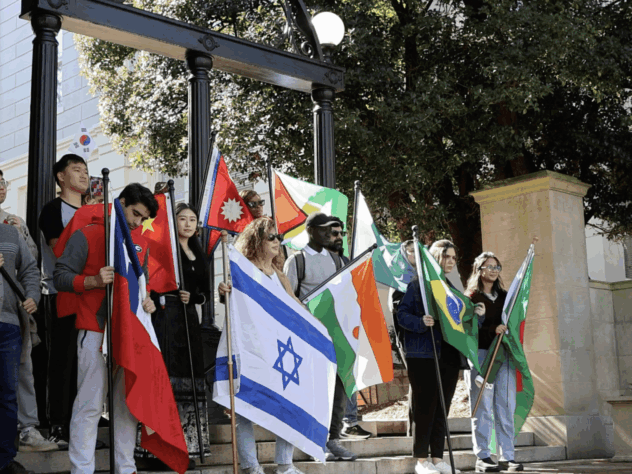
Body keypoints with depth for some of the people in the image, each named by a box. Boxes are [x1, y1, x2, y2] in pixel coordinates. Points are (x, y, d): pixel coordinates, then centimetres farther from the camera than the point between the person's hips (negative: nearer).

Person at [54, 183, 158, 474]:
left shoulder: (141, 244, 16)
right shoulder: (87, 236, -2)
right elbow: (60, 276, -5)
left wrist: (146, 300, 6)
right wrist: (93, 281, -20)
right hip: (95, 333, -6)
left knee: (128, 403, 7)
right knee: (90, 404, -7)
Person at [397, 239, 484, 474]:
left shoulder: (452, 289, 19)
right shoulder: (418, 284, -1)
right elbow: (402, 314, -8)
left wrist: (477, 315, 0)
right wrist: (420, 322, -25)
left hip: (450, 356, 6)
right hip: (424, 355, -6)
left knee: (442, 407, 8)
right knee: (424, 406, -4)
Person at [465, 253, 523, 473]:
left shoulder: (505, 296, 18)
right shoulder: (471, 297, 2)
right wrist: (493, 330, -21)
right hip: (481, 354, -4)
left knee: (506, 407, 1)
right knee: (483, 407, -4)